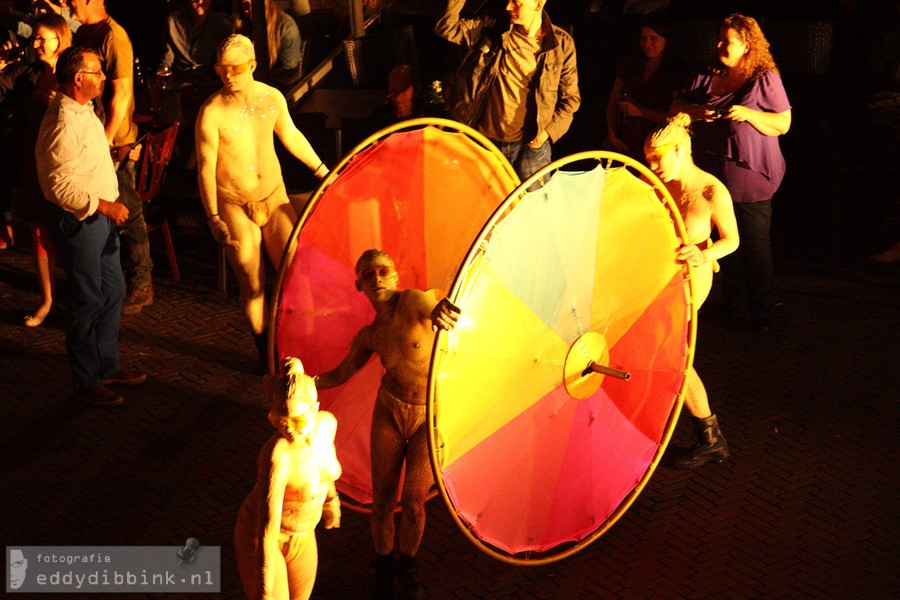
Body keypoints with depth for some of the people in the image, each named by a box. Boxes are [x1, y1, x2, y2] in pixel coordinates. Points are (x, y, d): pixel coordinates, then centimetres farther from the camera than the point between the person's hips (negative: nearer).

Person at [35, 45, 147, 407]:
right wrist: (104, 205, -26)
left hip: (99, 216, 10)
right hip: (77, 222, -10)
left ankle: (107, 367, 33)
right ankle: (86, 384, 15)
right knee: (88, 303, 1)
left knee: (113, 291, 18)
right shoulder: (63, 125, -23)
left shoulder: (84, 112, 9)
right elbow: (60, 187, -27)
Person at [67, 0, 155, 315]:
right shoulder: (82, 33, 11)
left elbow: (121, 94, -19)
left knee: (126, 214, -1)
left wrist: (106, 141, -19)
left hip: (115, 143, -9)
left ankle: (140, 285, 9)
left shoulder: (113, 36, -15)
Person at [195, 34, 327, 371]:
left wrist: (322, 171, 20)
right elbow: (206, 167, -12)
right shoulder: (211, 112, -16)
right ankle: (266, 351, 19)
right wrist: (213, 217, -16)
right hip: (235, 206, -3)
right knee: (253, 286, -1)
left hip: (274, 197, 4)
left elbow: (291, 136, 13)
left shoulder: (272, 98, -3)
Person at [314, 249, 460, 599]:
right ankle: (383, 568, 32)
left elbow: (436, 309, -38)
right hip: (390, 413, 3)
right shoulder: (369, 335, -1)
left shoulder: (412, 300, -16)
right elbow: (341, 374, 9)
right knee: (382, 501, 5)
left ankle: (407, 568, 27)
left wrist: (441, 309, -63)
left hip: (431, 418, -3)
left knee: (413, 502, -3)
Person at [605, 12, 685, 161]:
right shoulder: (629, 64, 8)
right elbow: (613, 102, 10)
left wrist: (640, 111, -14)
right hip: (625, 144, 3)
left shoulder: (675, 72, -3)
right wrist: (612, 135, -1)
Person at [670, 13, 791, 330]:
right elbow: (675, 108, 13)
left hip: (750, 176, -5)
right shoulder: (705, 77, 12)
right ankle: (729, 301, 26)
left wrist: (748, 114, -20)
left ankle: (760, 312, 8)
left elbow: (783, 124, -5)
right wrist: (695, 111, -9)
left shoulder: (765, 79, -3)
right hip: (711, 174, 5)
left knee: (754, 244, -1)